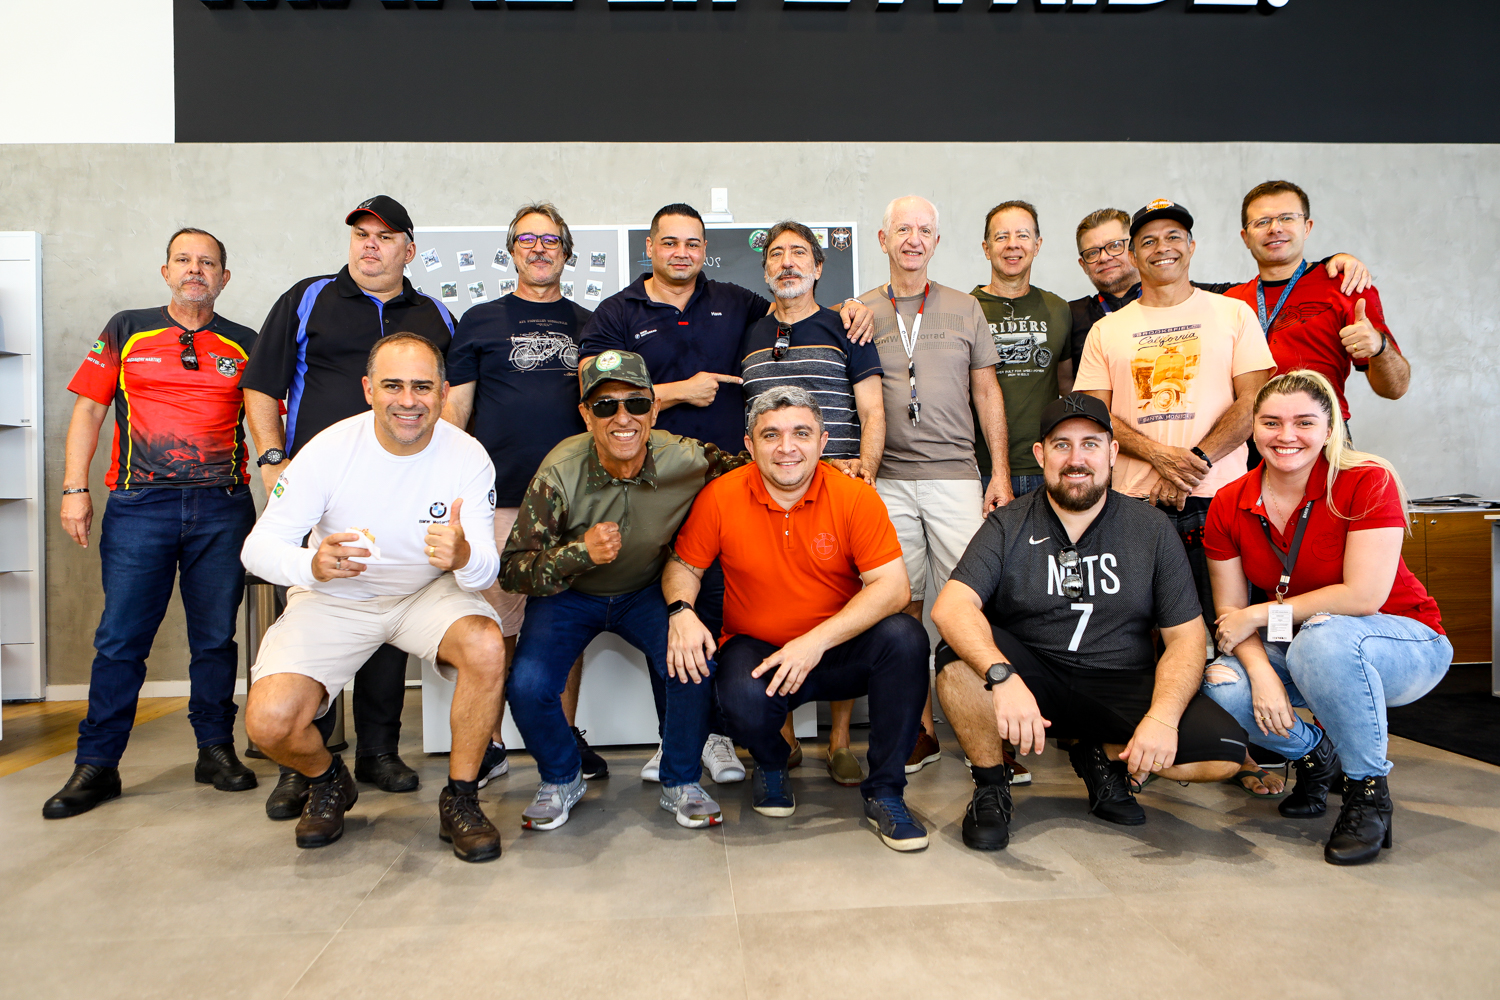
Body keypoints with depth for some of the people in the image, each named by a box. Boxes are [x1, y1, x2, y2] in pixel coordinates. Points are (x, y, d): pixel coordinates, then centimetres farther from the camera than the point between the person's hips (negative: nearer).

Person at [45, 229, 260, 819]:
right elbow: (89, 411, 9)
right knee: (121, 637, 0)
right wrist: (75, 489, 1)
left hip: (222, 506, 1)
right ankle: (96, 765, 10)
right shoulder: (127, 331, 10)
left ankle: (216, 749, 17)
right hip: (139, 504, 0)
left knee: (216, 635, 5)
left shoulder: (245, 345, 11)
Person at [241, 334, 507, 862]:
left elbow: (486, 569, -17)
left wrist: (463, 557, -43)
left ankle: (460, 799, -8)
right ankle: (327, 781, 18)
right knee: (268, 722, -20)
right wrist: (313, 563, -40)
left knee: (487, 647, -31)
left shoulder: (467, 457, -16)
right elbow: (258, 548, -17)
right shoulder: (330, 450, -19)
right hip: (333, 600, 0)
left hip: (428, 591, 0)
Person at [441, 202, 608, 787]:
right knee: (496, 627, -1)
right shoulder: (480, 321, 11)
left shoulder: (587, 325, 16)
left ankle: (566, 739, 18)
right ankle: (489, 745, 12)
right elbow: (455, 406, 8)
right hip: (498, 497, -1)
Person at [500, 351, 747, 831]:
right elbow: (511, 571, -19)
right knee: (527, 685, -21)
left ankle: (681, 784, 4)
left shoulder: (687, 461, -20)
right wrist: (580, 552, -36)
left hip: (648, 592, 1)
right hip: (568, 596, 0)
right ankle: (561, 781, 13)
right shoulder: (560, 473, -23)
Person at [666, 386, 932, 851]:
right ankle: (771, 764, 8)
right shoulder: (720, 497, -8)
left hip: (841, 651, 1)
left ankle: (884, 792, -8)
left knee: (905, 636, -28)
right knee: (744, 698, -34)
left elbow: (893, 586, -16)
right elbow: (683, 566, 5)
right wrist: (681, 612, -19)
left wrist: (815, 642, -26)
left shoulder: (855, 496, -11)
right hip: (757, 648, 0)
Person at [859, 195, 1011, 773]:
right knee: (902, 606, 3)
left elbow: (988, 394, 11)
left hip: (956, 475, 0)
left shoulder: (965, 310, 11)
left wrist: (1000, 472, 3)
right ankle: (920, 730, 14)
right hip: (887, 480, 1)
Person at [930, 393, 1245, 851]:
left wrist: (1163, 717, -20)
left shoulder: (1152, 529, 2)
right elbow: (950, 607, -19)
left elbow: (1185, 637, -1)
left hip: (1122, 686, 2)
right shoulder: (1008, 527, -3)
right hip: (1031, 680, -1)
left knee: (1226, 750, -22)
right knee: (959, 654, -31)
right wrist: (1003, 676, -37)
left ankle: (1107, 758, 8)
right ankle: (991, 787, -5)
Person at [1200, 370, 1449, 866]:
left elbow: (1363, 596, -27)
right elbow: (1230, 612, -6)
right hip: (1299, 650, 4)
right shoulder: (1229, 505, -8)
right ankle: (1315, 754, 9)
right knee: (1220, 683, -25)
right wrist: (1261, 671, -25)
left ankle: (1369, 791, -13)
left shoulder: (1368, 482, -19)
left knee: (1323, 636, -38)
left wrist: (1261, 614, -21)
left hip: (1406, 647, -4)